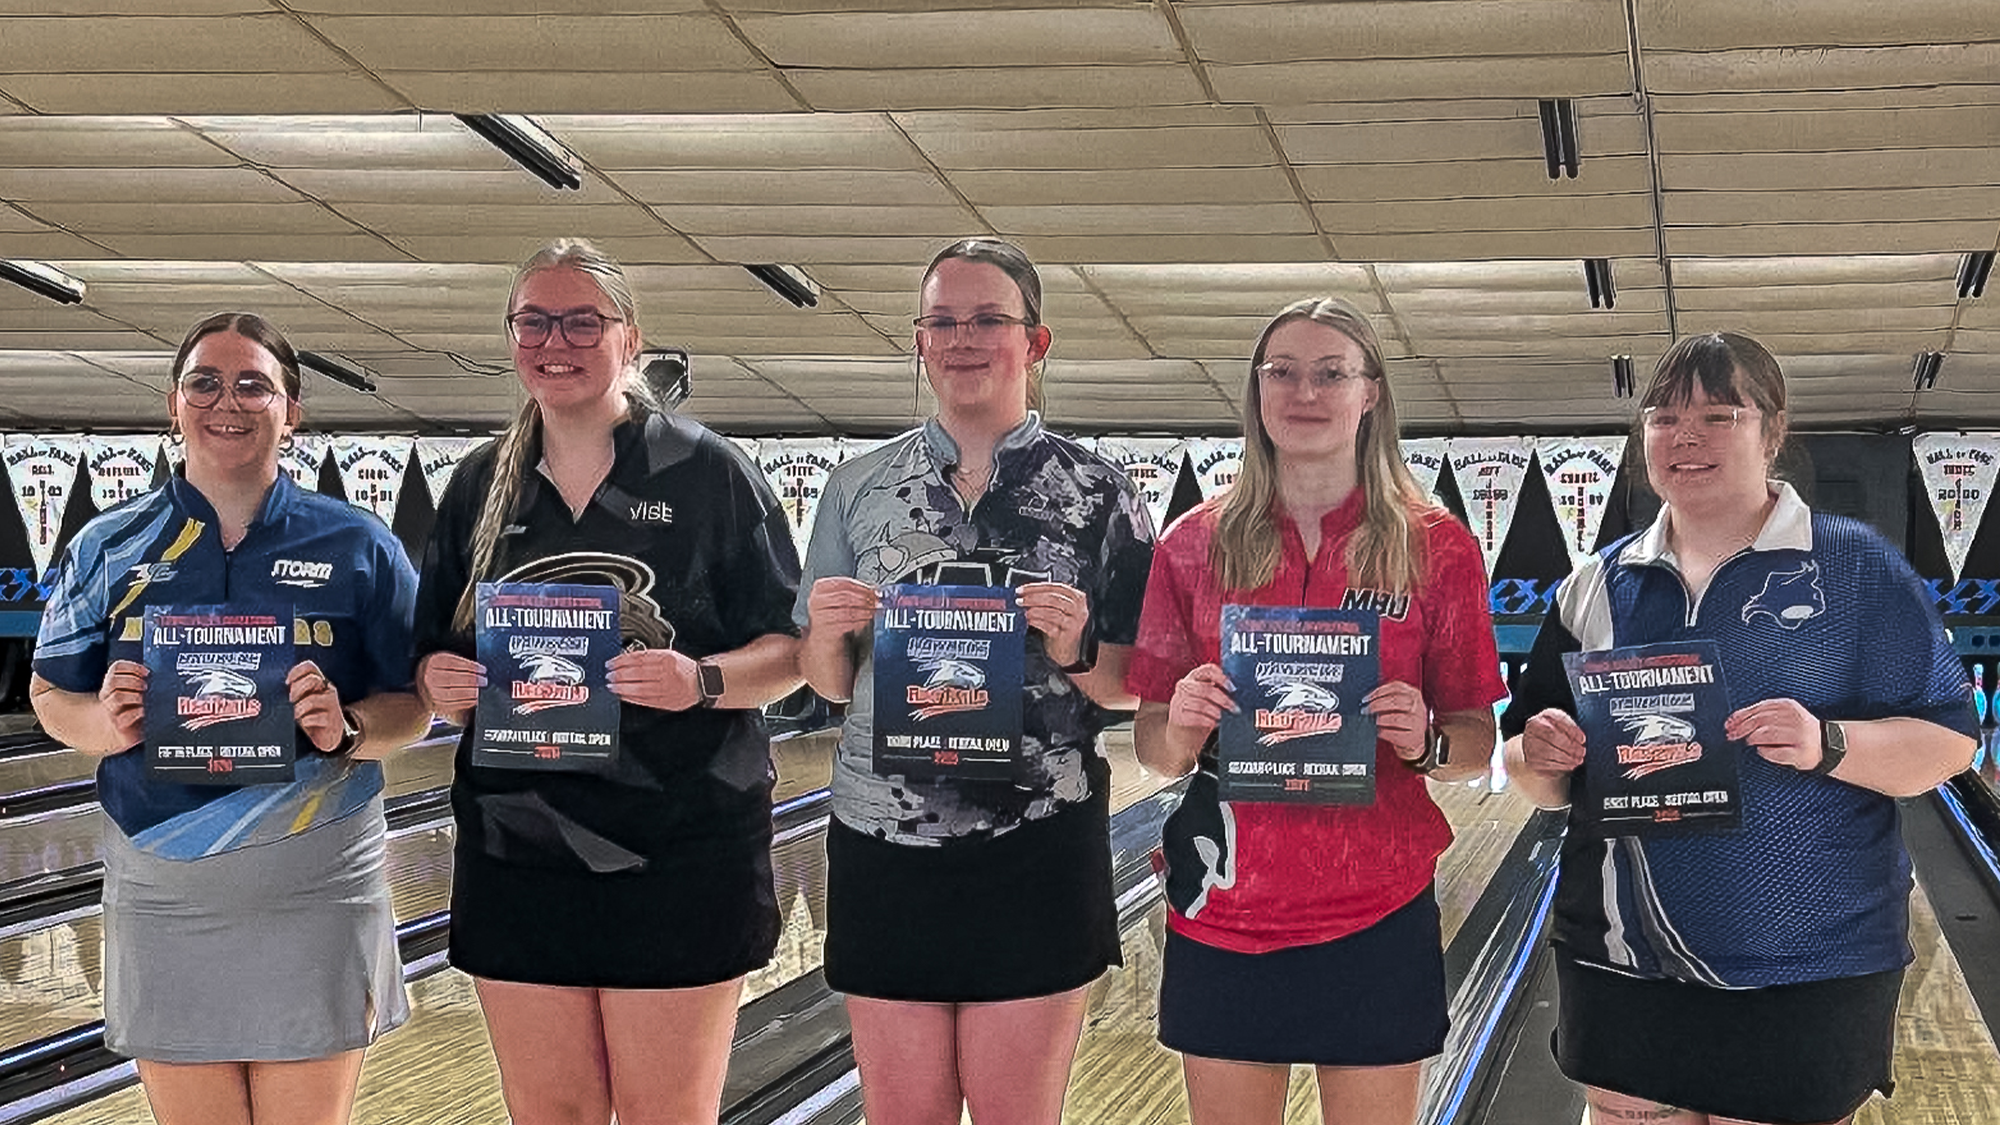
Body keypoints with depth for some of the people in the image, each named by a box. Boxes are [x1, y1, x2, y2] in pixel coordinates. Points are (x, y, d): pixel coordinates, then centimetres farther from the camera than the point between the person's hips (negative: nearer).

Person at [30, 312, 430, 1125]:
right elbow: (52, 697, 10)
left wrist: (349, 728, -19)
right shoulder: (108, 548, 4)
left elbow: (412, 704, 2)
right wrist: (107, 725, -13)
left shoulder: (359, 547, 0)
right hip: (162, 899, 1)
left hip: (318, 898, -1)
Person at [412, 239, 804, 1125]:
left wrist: (704, 680, -22)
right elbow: (435, 660, 14)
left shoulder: (707, 473, -2)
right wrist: (440, 682, -9)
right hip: (517, 851, 4)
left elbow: (789, 650, -3)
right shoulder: (479, 486, 10)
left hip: (679, 856, -3)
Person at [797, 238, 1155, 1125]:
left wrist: (1076, 652, -18)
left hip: (1038, 855, -2)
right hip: (885, 850, 2)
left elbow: (1135, 687, 2)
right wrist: (826, 633, -10)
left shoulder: (1096, 492, 0)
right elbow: (829, 683, 11)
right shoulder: (860, 487, 7)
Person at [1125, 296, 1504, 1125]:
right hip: (1223, 916, 1)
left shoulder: (1436, 548, 0)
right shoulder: (1195, 546, 3)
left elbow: (1477, 744, 3)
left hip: (1377, 919, -1)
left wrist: (1425, 741, -17)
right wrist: (1181, 727, -15)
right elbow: (1152, 745, 6)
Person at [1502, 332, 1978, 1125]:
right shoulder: (1598, 585, 8)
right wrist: (1539, 756, -11)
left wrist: (1828, 744, -24)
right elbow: (1547, 786, 12)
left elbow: (1947, 741, -5)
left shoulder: (1857, 568, -3)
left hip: (1805, 974, -3)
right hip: (1623, 970, 3)